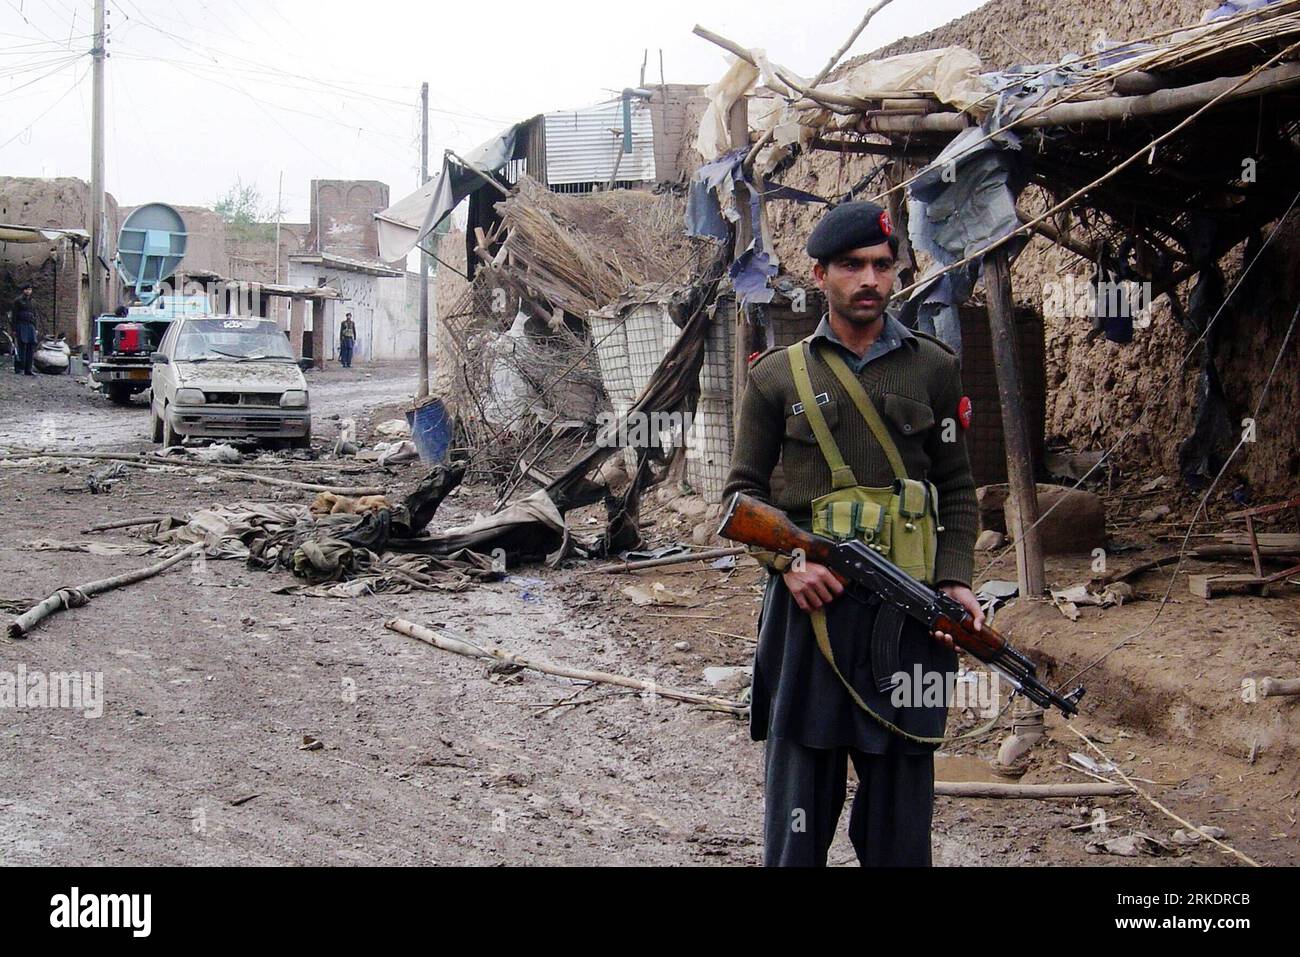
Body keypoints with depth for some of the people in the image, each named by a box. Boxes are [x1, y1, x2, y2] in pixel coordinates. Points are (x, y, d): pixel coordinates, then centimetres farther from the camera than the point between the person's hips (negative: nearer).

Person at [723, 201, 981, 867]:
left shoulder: (935, 369, 10)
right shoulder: (778, 375, 7)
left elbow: (958, 489, 11)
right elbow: (745, 489, 8)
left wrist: (956, 580, -3)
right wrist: (786, 561, -9)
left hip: (907, 612, 1)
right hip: (808, 603, -1)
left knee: (900, 807, 7)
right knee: (799, 798, 4)